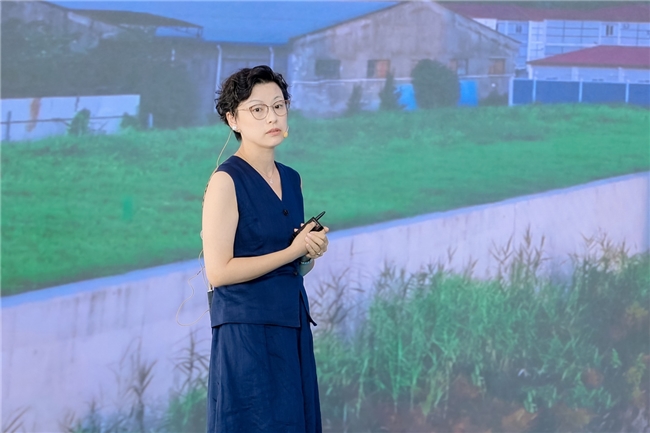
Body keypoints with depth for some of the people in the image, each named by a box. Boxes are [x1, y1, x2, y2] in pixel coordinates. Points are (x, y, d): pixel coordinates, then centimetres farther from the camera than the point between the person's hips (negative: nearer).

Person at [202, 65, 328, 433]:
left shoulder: (292, 179, 12)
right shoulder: (226, 180, -10)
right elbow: (218, 271, -16)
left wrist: (311, 252, 0)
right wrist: (291, 251, -13)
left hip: (292, 328, 7)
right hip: (246, 330, -7)